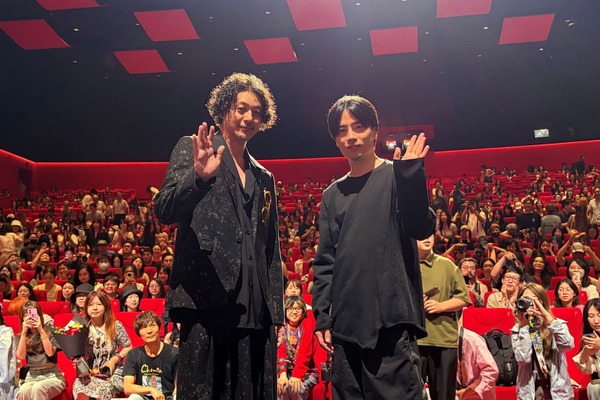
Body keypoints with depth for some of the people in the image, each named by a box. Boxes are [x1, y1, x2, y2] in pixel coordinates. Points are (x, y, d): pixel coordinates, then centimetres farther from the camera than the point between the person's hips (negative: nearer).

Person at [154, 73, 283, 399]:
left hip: (255, 309, 5)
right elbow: (164, 211, -6)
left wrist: (276, 312, 13)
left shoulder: (264, 178, 21)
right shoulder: (191, 149, 8)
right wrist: (200, 176, -25)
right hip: (206, 299, -5)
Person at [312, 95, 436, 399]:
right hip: (346, 323, 5)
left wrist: (411, 174, -19)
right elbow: (324, 261, 14)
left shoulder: (396, 177, 4)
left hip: (392, 319, -4)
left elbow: (421, 228, -10)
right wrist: (321, 316, 6)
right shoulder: (332, 195, 15)